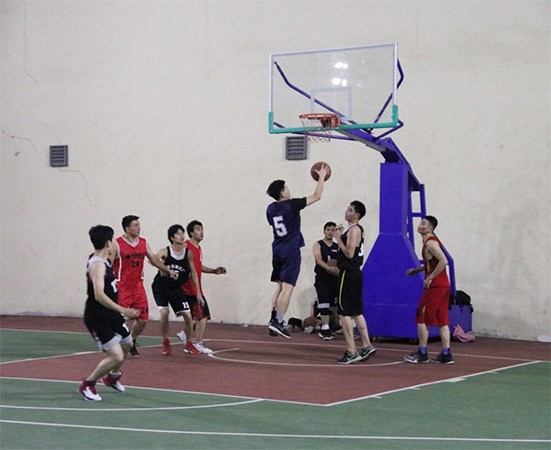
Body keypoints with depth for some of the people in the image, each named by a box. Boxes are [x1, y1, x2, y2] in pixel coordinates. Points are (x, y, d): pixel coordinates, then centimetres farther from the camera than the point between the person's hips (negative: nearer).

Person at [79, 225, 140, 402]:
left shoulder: (103, 260, 4)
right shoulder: (97, 265, -24)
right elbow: (99, 295, -35)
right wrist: (123, 310, -38)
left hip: (110, 314, 10)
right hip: (97, 318, -10)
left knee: (127, 345, 27)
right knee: (116, 356, -15)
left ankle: (112, 377, 50)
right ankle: (87, 384, 4)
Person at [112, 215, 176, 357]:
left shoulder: (143, 243, 6)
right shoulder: (117, 244, -12)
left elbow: (153, 259, 17)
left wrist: (168, 270, 12)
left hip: (138, 287, 6)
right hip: (122, 288, -6)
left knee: (143, 319, 5)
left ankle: (132, 343, 27)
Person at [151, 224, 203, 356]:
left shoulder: (188, 253, -3)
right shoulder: (165, 251, -12)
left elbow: (193, 273, 5)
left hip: (176, 288, 3)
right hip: (160, 287, -3)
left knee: (188, 315, -3)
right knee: (164, 312, -21)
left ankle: (189, 344, 18)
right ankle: (165, 343, 0)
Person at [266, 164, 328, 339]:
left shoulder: (271, 209, 7)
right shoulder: (292, 205, -11)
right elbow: (316, 196, -6)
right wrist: (322, 177, 6)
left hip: (277, 250, 7)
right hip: (291, 251, -7)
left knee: (280, 287, 14)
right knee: (287, 288, -7)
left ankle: (274, 319, 9)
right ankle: (278, 322, -12)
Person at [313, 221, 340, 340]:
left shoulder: (338, 247, 14)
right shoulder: (318, 245, 2)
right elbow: (318, 260, -13)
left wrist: (338, 269, -14)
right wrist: (329, 268, -30)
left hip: (335, 278, 4)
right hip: (322, 278, -4)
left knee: (332, 304, 6)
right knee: (324, 304, -12)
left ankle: (324, 329, 17)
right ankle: (325, 329, -12)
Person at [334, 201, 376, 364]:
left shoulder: (354, 230, -14)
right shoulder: (355, 229, 17)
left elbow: (349, 253, -22)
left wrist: (338, 238, -12)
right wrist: (340, 236, 13)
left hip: (349, 274, -11)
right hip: (354, 273, 11)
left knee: (344, 313, -9)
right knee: (356, 312, 17)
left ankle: (351, 352, -9)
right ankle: (366, 346, 21)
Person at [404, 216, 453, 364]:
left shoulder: (430, 243, -15)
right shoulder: (431, 241, 16)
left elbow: (443, 261, -27)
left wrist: (430, 278, -21)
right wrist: (416, 270, 19)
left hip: (434, 286, -10)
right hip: (443, 285, 10)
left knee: (421, 319, -1)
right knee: (442, 320, 10)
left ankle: (422, 353, 4)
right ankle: (446, 354, 10)